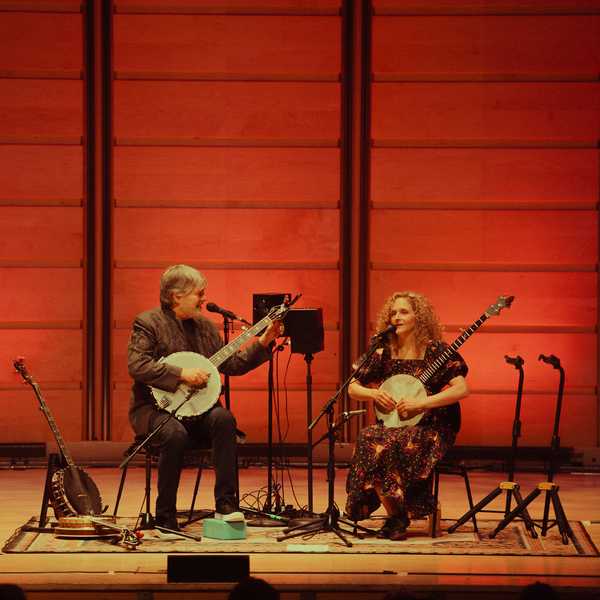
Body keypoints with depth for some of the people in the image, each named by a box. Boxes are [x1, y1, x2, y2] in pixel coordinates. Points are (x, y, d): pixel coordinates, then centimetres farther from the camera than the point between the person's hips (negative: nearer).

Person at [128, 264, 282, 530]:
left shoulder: (205, 326, 15)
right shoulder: (148, 323, -5)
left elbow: (232, 365, 14)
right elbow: (136, 365, -19)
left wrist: (263, 342, 5)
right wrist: (181, 373, -23)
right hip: (156, 406, -5)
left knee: (223, 418, -27)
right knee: (175, 433, -36)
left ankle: (225, 505, -26)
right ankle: (165, 518, -22)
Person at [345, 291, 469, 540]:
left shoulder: (436, 350, -4)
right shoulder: (383, 353, 8)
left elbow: (461, 389, -14)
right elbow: (353, 388, 14)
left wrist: (420, 402, -21)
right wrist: (373, 394, -8)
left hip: (431, 428, -4)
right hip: (392, 425, 4)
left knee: (395, 444, -35)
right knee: (369, 439, -30)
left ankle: (398, 515, -16)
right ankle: (394, 514, -17)